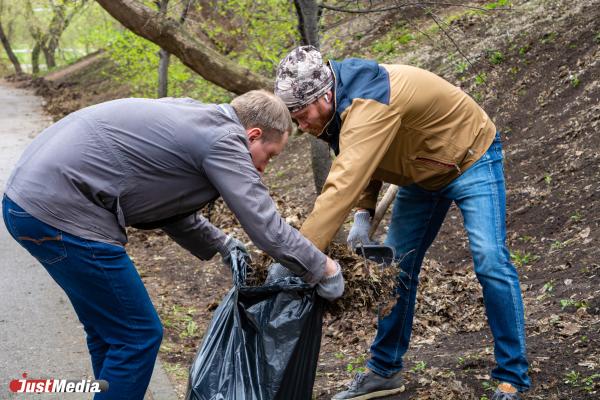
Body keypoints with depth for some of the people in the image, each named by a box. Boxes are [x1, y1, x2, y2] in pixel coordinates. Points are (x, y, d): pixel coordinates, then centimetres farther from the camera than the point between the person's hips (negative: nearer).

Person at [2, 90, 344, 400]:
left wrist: (223, 244, 22)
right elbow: (268, 228, -13)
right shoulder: (224, 138, -11)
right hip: (60, 213, -10)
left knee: (110, 333, 21)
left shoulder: (193, 121, 16)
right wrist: (324, 270, 0)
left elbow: (168, 205, 24)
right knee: (138, 336, 2)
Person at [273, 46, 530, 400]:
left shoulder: (368, 105, -39)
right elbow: (364, 162, 3)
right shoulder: (342, 101, -10)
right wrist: (364, 214, -15)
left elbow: (342, 187, -47)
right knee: (396, 267, 7)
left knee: (490, 261, -17)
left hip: (471, 158, -9)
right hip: (424, 173, 9)